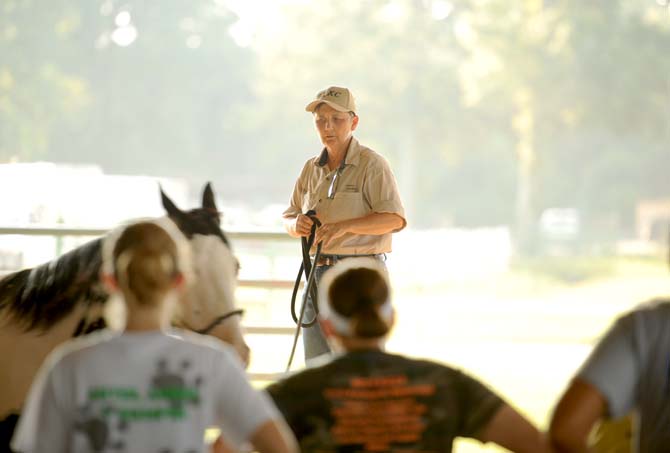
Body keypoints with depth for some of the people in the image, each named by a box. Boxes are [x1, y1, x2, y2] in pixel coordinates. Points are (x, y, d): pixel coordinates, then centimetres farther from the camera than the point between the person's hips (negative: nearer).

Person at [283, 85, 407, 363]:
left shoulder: (371, 165, -6)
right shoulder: (311, 169, 14)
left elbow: (395, 218, -17)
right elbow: (289, 218, 18)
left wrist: (344, 226, -27)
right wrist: (297, 225, -7)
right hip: (318, 275, 6)